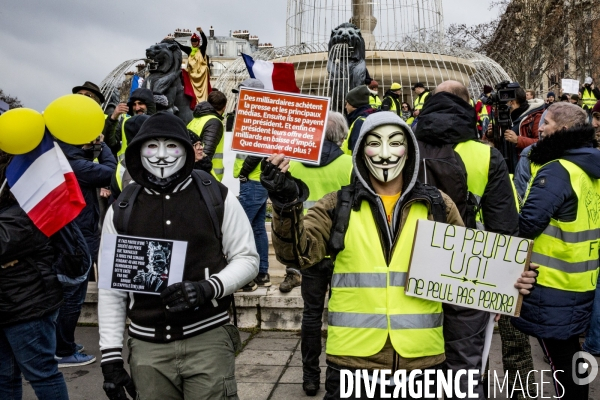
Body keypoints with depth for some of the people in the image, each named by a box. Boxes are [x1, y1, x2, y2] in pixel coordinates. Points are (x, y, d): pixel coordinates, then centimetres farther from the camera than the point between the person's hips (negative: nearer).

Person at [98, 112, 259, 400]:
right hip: (147, 347, 2)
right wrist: (110, 356, 3)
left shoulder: (216, 197, -3)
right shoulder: (121, 210, 2)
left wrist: (208, 288, -17)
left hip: (208, 339, -2)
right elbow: (111, 287, 6)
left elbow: (247, 258, 2)